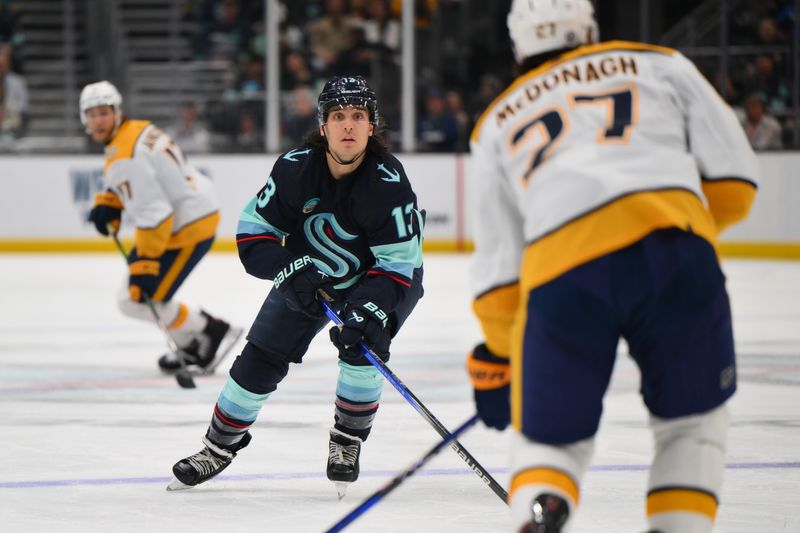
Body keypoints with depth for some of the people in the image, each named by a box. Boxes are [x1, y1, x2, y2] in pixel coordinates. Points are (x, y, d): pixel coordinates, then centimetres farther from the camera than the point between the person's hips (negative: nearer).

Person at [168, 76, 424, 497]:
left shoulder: (388, 182, -29)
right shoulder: (295, 168, -22)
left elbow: (399, 261, -27)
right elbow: (253, 230, -13)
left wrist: (368, 311, -40)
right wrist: (288, 271, -29)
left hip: (376, 280, -2)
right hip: (307, 277, 3)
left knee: (362, 344, -27)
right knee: (261, 359, -1)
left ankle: (347, 441, -3)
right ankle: (219, 447, 19)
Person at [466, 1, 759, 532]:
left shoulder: (498, 122, 29)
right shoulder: (660, 65, 25)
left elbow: (499, 262, 25)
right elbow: (733, 180, 16)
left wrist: (497, 359, 35)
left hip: (560, 276, 1)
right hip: (671, 250, -1)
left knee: (548, 439, 16)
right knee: (692, 423, 20)